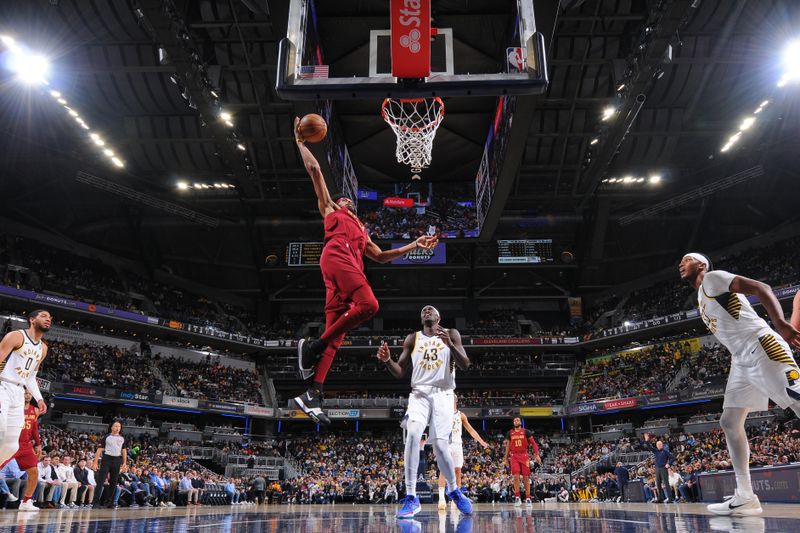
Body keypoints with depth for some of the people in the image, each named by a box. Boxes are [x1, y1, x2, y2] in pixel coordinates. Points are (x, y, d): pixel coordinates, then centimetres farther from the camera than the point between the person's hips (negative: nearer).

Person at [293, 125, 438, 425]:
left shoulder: (361, 231, 42)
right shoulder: (329, 208, 27)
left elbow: (382, 256, 39)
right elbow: (314, 169, 23)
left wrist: (415, 245, 37)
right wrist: (300, 142, 29)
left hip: (350, 263, 6)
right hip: (337, 256, -6)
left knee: (334, 337, -8)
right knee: (368, 305, -29)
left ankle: (312, 395, -16)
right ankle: (313, 346, -22)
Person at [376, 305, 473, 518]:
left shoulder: (451, 334, 6)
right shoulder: (413, 338, 11)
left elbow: (465, 365, -5)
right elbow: (400, 372, 9)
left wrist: (450, 345, -22)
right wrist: (387, 360, -13)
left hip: (442, 394, -1)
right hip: (419, 393, 1)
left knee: (440, 445, -8)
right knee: (412, 434, -24)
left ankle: (454, 491, 21)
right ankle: (411, 497, -20)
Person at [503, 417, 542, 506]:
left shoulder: (526, 432, 1)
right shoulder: (509, 433, 9)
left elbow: (533, 443, 1)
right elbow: (508, 446, 15)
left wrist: (537, 455, -9)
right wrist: (505, 458, 13)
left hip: (524, 456, -1)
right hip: (514, 456, 1)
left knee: (526, 477, 1)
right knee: (516, 476, -12)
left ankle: (528, 498, 9)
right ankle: (517, 497, -4)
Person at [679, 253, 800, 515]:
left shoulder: (712, 278, -1)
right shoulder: (702, 297, 26)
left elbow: (761, 288, -13)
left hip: (760, 347, -10)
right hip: (742, 359, 10)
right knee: (729, 421, 5)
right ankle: (745, 498, 4)